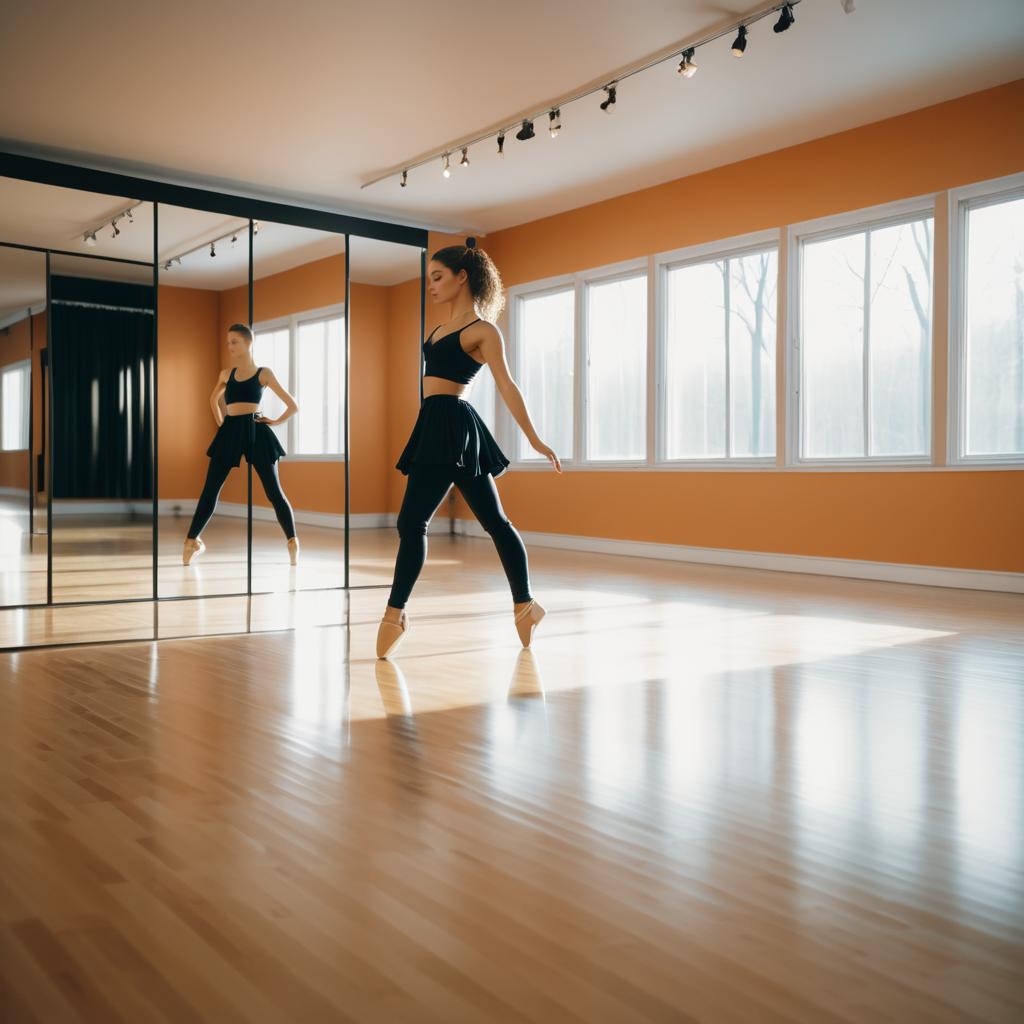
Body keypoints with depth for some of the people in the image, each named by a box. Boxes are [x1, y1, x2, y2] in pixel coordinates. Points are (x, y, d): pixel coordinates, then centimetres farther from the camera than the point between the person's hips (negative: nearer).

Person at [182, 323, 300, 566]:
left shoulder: (263, 373, 3)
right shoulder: (226, 374, 14)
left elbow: (293, 406, 4)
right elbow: (214, 399, 34)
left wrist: (274, 422, 2)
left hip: (255, 432, -4)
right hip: (230, 434, 4)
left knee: (274, 492, -2)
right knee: (209, 490, 1)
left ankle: (293, 543, 5)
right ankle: (192, 540, 8)